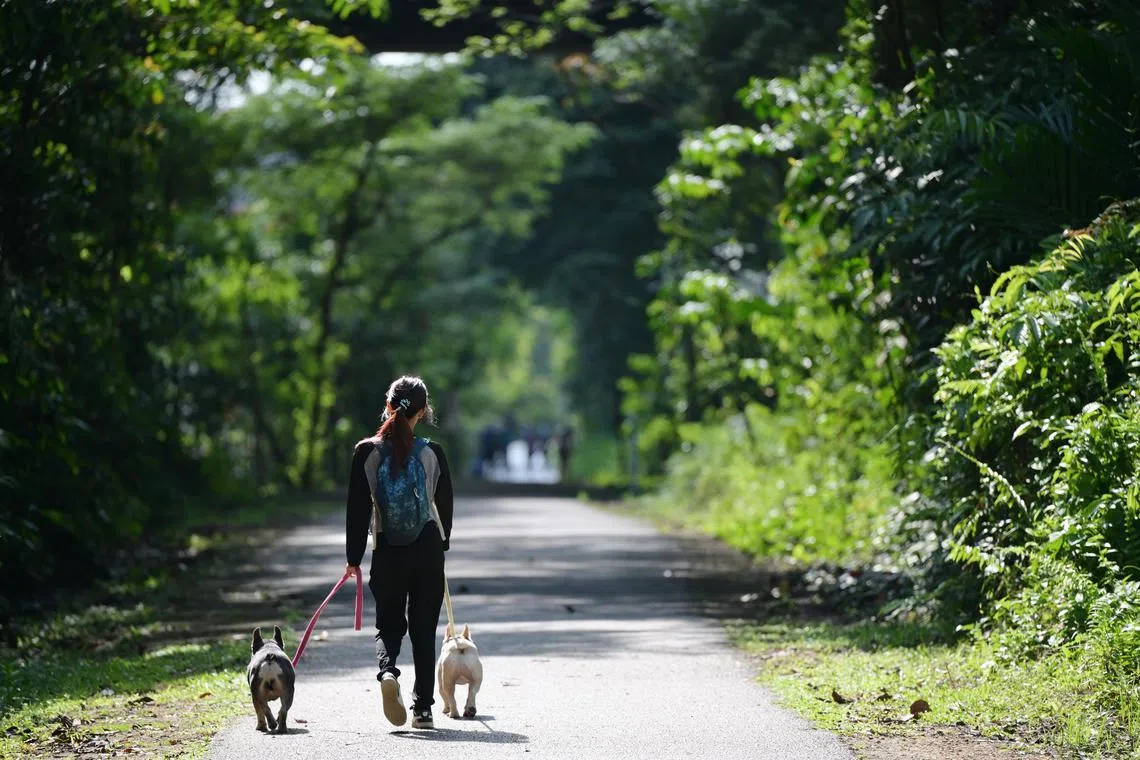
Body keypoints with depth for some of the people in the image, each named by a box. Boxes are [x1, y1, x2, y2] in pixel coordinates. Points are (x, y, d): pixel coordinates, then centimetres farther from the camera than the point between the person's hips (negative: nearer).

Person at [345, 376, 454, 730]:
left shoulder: (367, 452, -5)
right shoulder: (432, 452, -4)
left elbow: (358, 508, -4)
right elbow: (445, 502, 7)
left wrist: (354, 557, 4)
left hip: (387, 551, 0)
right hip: (428, 549, 0)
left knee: (389, 624, 12)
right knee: (424, 629, 10)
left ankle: (387, 671, -19)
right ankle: (423, 708, 7)